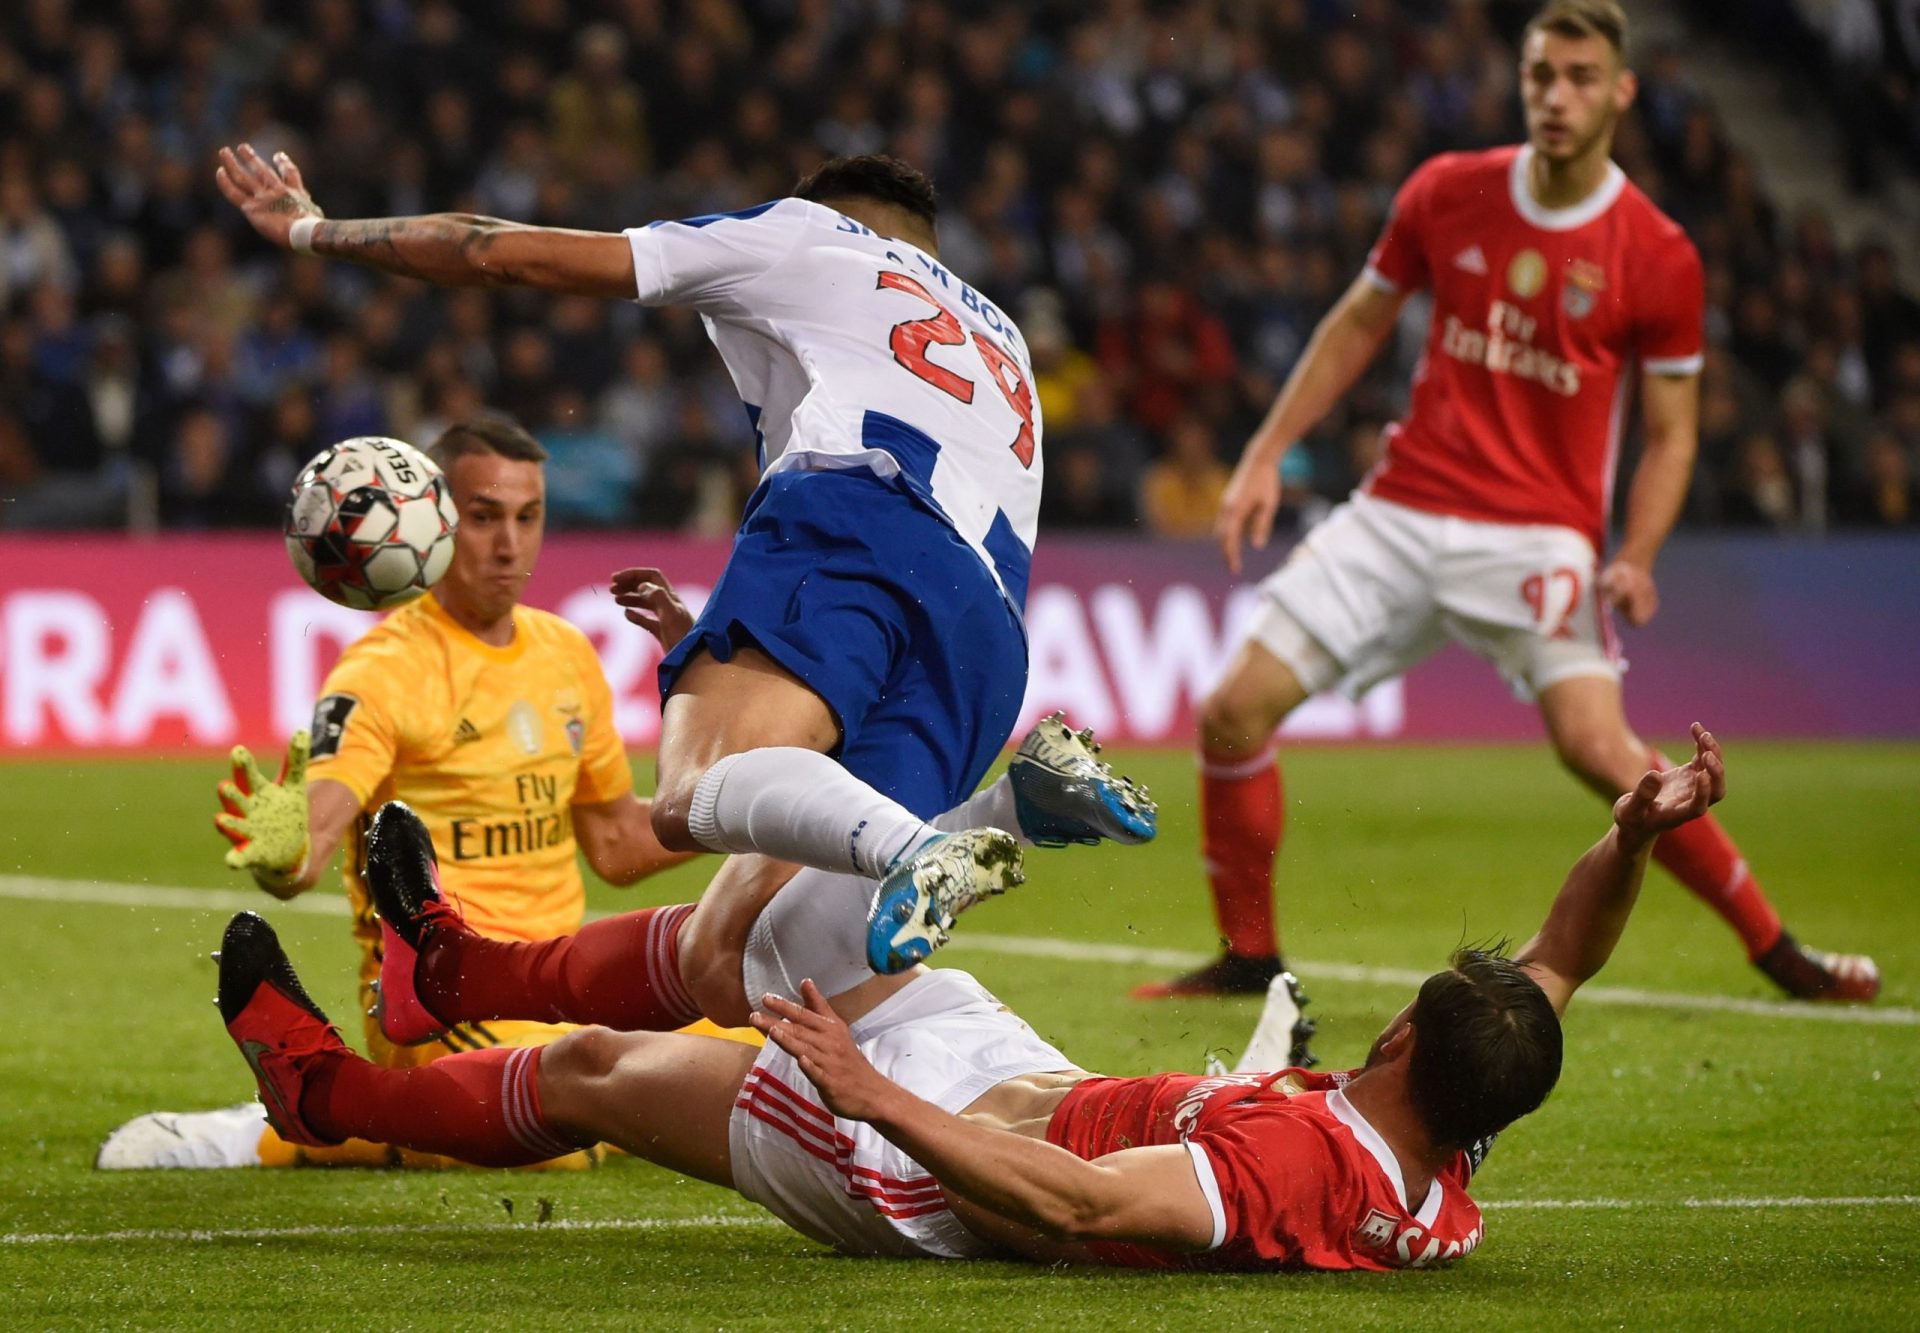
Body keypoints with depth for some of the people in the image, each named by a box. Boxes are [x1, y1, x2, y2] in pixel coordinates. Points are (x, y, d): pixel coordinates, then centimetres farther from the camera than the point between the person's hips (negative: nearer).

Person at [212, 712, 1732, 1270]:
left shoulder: (1295, 1167, -40)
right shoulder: (1447, 1180, -16)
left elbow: (1077, 1207, -49)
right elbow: (1559, 964, -6)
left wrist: (872, 1092, -44)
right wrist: (1635, 835, -22)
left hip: (939, 1159, -8)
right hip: (1034, 1088, 8)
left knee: (597, 1071, 12)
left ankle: (327, 1081, 40)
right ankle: (464, 963, 49)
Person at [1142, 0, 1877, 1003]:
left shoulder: (1657, 258, -6)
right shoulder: (1446, 194, 2)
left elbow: (1671, 431, 2)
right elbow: (1359, 325, 15)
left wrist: (1634, 561, -13)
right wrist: (1265, 456, 10)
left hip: (1537, 532, -4)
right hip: (1401, 512, 4)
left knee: (1600, 749, -23)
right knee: (1233, 712, -6)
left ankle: (1774, 948, -6)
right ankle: (1249, 954, 13)